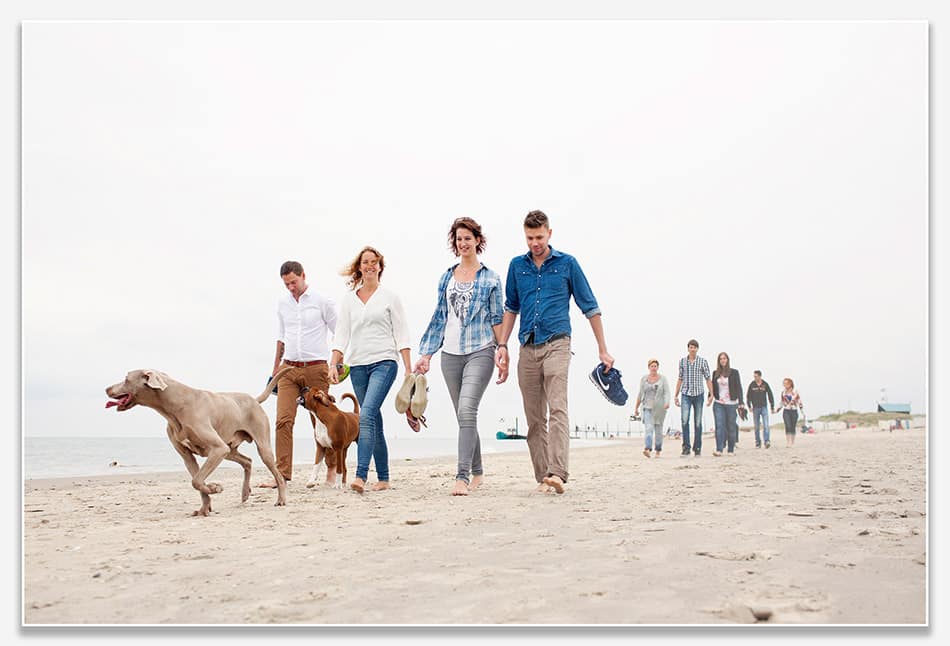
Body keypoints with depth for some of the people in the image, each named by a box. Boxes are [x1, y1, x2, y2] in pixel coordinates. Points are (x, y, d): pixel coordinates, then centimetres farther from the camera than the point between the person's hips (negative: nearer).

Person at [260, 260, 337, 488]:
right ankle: (282, 474, -9)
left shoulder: (322, 302, -2)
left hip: (316, 368, -3)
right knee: (284, 420, -9)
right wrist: (275, 367, 22)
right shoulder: (282, 302, 12)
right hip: (289, 369, 4)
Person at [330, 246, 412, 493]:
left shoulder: (390, 298, 6)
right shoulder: (348, 300, 13)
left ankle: (361, 475, -25)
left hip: (384, 362, -4)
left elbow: (401, 334, 3)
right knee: (374, 422, 8)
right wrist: (333, 365, -2)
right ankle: (383, 478, 15)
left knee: (367, 415, -21)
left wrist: (408, 369, -3)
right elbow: (341, 335, 10)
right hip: (357, 364, 4)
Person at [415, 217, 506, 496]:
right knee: (464, 416, 10)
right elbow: (439, 318, 16)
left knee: (467, 410, -20)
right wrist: (426, 354, 12)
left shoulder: (490, 278, 2)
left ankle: (462, 475, -19)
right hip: (451, 354, 5)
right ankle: (477, 471, 26)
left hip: (480, 352, -5)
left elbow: (497, 318, 2)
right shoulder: (446, 278, 13)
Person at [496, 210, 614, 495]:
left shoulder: (567, 263, 4)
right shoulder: (517, 265, 13)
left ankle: (558, 474, -26)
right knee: (534, 418, 4)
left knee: (557, 409, -19)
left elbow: (590, 307, 7)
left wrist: (602, 349, 5)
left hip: (556, 343, -4)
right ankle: (542, 478, 10)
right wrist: (502, 346, 10)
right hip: (527, 348, 4)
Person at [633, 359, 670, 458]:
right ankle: (647, 449, -32)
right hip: (648, 408, 0)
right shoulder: (644, 378, 5)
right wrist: (636, 408, 11)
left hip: (660, 408, 0)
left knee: (658, 429, 8)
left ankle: (657, 451, 24)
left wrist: (667, 403, -28)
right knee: (648, 428, -17)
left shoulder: (663, 378, -1)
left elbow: (667, 393, -9)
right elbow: (640, 394, 10)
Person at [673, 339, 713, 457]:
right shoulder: (682, 361, 7)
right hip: (686, 395, 1)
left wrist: (711, 395, -4)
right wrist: (676, 395, 11)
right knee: (684, 420, -13)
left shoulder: (703, 361, 2)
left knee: (698, 423, 3)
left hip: (698, 394, 0)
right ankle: (686, 448, -9)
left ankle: (697, 448, 12)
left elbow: (708, 379, 3)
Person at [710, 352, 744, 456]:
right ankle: (719, 450, -16)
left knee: (731, 427, 4)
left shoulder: (734, 372, 1)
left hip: (731, 404, -2)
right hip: (718, 404, 2)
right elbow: (713, 388, 15)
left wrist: (740, 402, -8)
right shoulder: (715, 373, 10)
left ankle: (731, 450, 14)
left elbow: (739, 388, -1)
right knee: (719, 426, -10)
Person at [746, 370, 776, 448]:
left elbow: (770, 395, 6)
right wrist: (749, 406, -2)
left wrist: (772, 407, 5)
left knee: (766, 425, -12)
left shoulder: (765, 384, 0)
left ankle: (767, 441, -16)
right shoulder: (752, 384, 0)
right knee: (757, 427, 5)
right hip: (755, 408, 1)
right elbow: (748, 396, 5)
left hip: (764, 407, -1)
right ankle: (758, 443, 12)